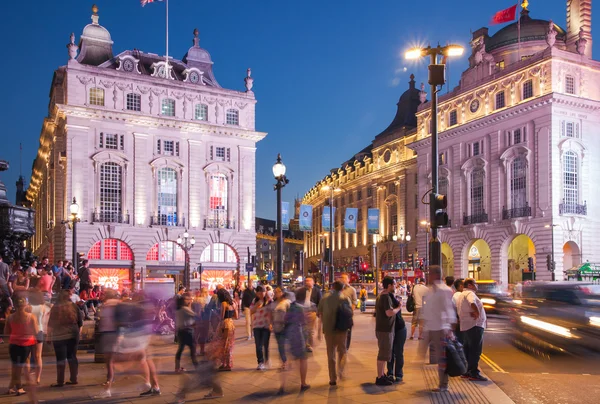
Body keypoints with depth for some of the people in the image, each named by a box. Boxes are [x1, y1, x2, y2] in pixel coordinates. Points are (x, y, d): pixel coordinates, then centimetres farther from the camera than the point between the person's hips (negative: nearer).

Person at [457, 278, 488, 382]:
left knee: (468, 349, 16)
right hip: (475, 326, -10)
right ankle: (474, 373, -8)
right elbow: (473, 303, -34)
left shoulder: (462, 295, 20)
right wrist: (477, 314, -21)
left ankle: (466, 371, 22)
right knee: (475, 350, -8)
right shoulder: (470, 293, -12)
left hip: (465, 326, 10)